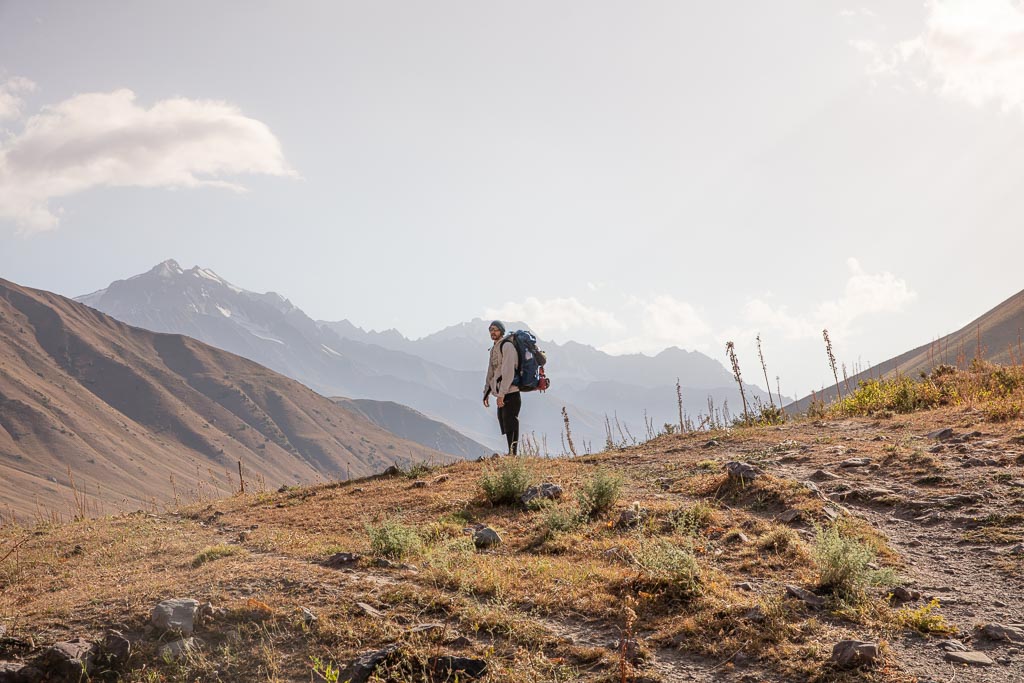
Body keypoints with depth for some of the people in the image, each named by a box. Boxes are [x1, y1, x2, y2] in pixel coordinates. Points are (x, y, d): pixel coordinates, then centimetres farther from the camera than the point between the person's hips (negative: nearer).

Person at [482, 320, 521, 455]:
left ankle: (513, 454, -9)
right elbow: (491, 372, 26)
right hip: (501, 395, 9)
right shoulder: (494, 349, 19)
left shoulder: (507, 346, -11)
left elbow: (508, 371, -20)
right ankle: (511, 454, 18)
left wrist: (501, 393, -24)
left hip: (510, 394, -9)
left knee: (511, 427, -10)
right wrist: (486, 392, 21)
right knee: (505, 425, 12)